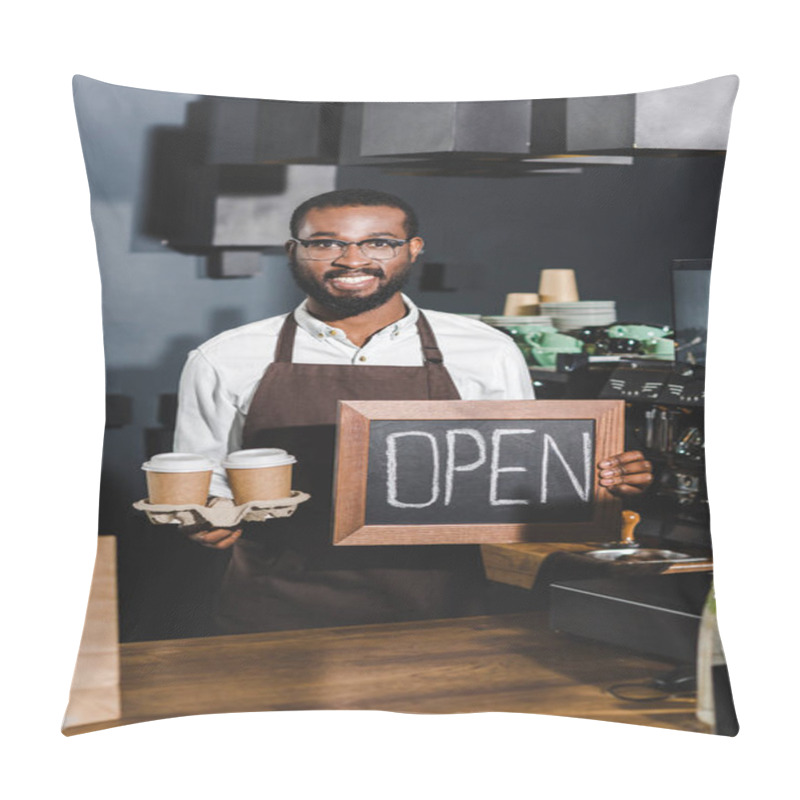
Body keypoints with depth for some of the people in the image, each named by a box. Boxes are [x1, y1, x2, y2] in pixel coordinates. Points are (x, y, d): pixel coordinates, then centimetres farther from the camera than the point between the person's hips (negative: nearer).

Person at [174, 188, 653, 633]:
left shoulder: (487, 354, 5)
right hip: (281, 612, 0)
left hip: (437, 611, 1)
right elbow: (200, 484, 11)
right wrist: (210, 521, -11)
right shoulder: (224, 362, 4)